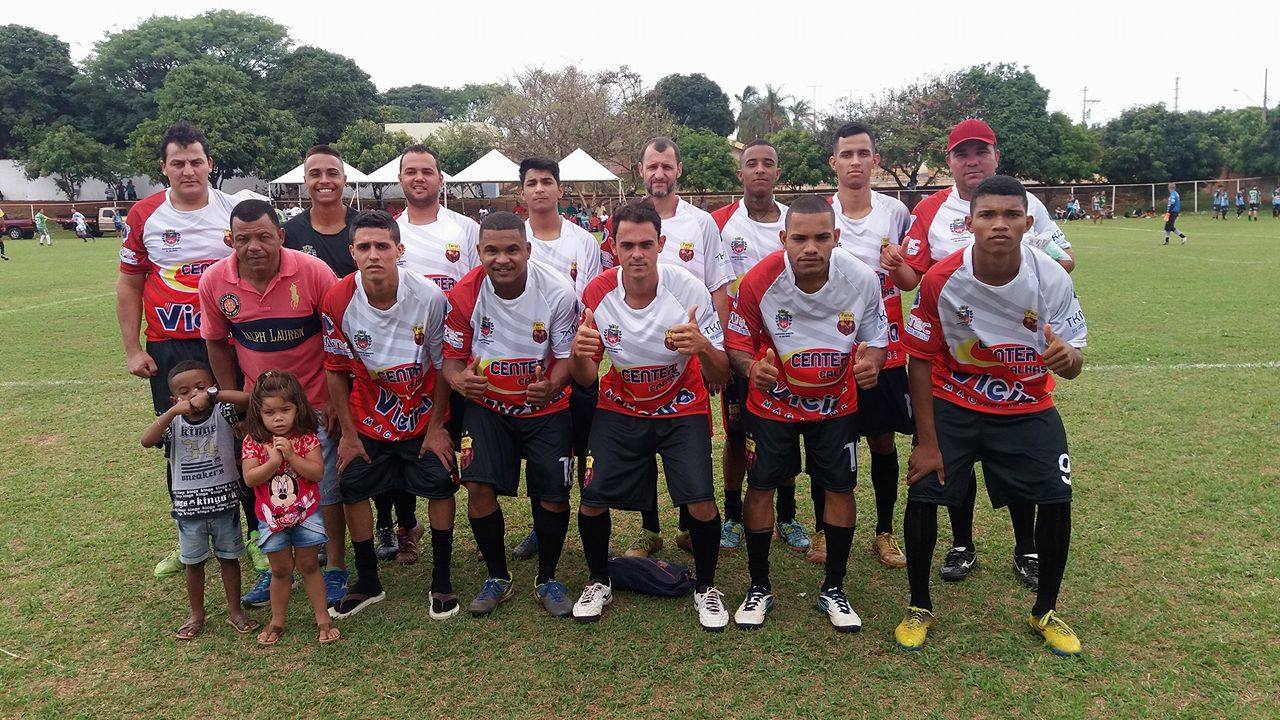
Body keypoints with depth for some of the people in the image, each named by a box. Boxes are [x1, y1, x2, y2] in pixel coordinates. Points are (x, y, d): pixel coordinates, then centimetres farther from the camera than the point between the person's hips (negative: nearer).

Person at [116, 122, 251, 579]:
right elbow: (129, 285, 8)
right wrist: (132, 349, 3)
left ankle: (258, 534, 18)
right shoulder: (144, 215, 3)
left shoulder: (235, 211, 0)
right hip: (168, 351, 2)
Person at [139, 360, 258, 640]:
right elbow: (147, 440, -23)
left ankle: (234, 611, 29)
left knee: (229, 557, 13)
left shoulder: (222, 412, -9)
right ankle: (196, 615, 33)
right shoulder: (173, 422, -5)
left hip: (224, 500, -1)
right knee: (193, 562, 16)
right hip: (188, 506, 1)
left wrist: (212, 395, -36)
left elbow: (248, 399, -28)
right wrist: (173, 412, -31)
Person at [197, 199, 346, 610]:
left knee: (327, 487, 5)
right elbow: (217, 344, 6)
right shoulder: (214, 282, -10)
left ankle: (335, 568, 22)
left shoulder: (313, 272, -19)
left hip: (317, 403, -3)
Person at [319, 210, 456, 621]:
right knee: (353, 491, 5)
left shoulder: (430, 297, -23)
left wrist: (436, 426, -6)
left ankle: (441, 582, 18)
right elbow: (335, 371, -6)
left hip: (424, 415, -1)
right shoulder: (338, 301, -18)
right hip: (367, 417, 2)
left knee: (440, 488, -1)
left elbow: (443, 365, -10)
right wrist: (348, 433, -3)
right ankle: (367, 583, 25)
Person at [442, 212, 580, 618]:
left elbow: (567, 356, -10)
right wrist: (460, 380, -29)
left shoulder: (558, 292, -18)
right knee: (478, 485, -13)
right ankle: (497, 578, 11)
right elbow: (452, 357, -5)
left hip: (547, 406, 0)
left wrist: (552, 385, -32)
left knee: (554, 494, -4)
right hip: (487, 405, 1)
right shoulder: (464, 294, -14)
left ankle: (547, 579, 21)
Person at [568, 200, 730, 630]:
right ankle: (599, 581, 21)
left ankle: (705, 587, 12)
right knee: (592, 499, -9)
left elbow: (720, 379, -18)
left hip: (682, 408, -2)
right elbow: (586, 381, -5)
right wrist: (579, 354, -29)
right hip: (620, 409, 2)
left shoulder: (689, 289, -22)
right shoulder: (597, 294, -15)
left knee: (700, 500, -17)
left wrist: (703, 347, -40)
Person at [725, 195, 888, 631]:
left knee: (840, 487, 5)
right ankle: (759, 588, 21)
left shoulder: (862, 279, -18)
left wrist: (871, 363, -26)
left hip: (837, 402, 1)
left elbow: (876, 340, -2)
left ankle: (834, 589, 25)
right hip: (772, 400, -1)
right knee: (760, 487, 1)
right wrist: (752, 368, -32)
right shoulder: (759, 281, -23)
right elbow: (736, 343, -10)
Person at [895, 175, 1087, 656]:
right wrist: (927, 441, -12)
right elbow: (921, 360, -12)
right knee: (922, 495, -10)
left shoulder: (1052, 280, -17)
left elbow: (1072, 362, -12)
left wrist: (1066, 358, -39)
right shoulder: (941, 280, -21)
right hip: (954, 405, -1)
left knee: (1056, 500, -5)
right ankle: (919, 608, 14)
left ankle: (1045, 612, 22)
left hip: (1028, 408, 1)